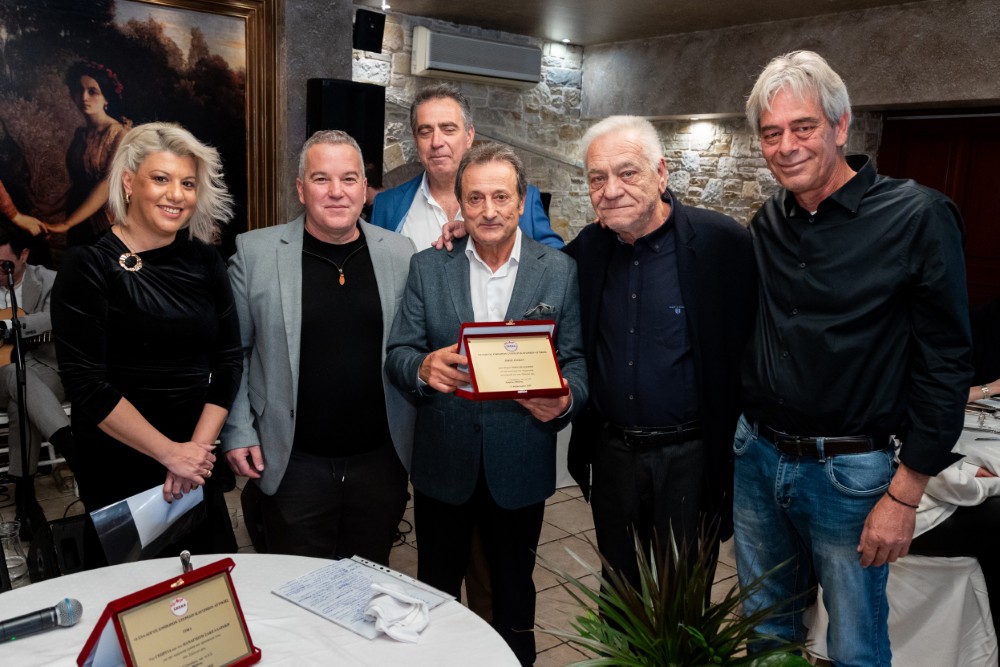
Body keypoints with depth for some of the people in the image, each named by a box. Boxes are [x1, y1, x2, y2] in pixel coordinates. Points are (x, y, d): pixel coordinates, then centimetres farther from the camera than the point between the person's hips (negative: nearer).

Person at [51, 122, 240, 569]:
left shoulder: (204, 262, 4)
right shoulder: (89, 268, -8)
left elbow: (227, 362, 3)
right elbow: (86, 384, -13)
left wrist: (199, 446, -9)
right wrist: (170, 452, -15)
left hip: (197, 464, 4)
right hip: (118, 469, -4)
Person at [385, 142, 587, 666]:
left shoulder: (559, 271, -3)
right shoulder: (427, 267, -1)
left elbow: (574, 360, -2)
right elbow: (395, 355, -4)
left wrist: (564, 399, -24)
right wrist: (424, 367, -26)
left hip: (519, 465, 0)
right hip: (443, 463, 1)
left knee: (514, 590, 21)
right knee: (435, 591, 19)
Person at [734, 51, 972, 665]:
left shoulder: (917, 218, -13)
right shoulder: (767, 224, 3)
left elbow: (944, 366, -12)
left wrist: (904, 497, -12)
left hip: (850, 472, -4)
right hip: (757, 455, 5)